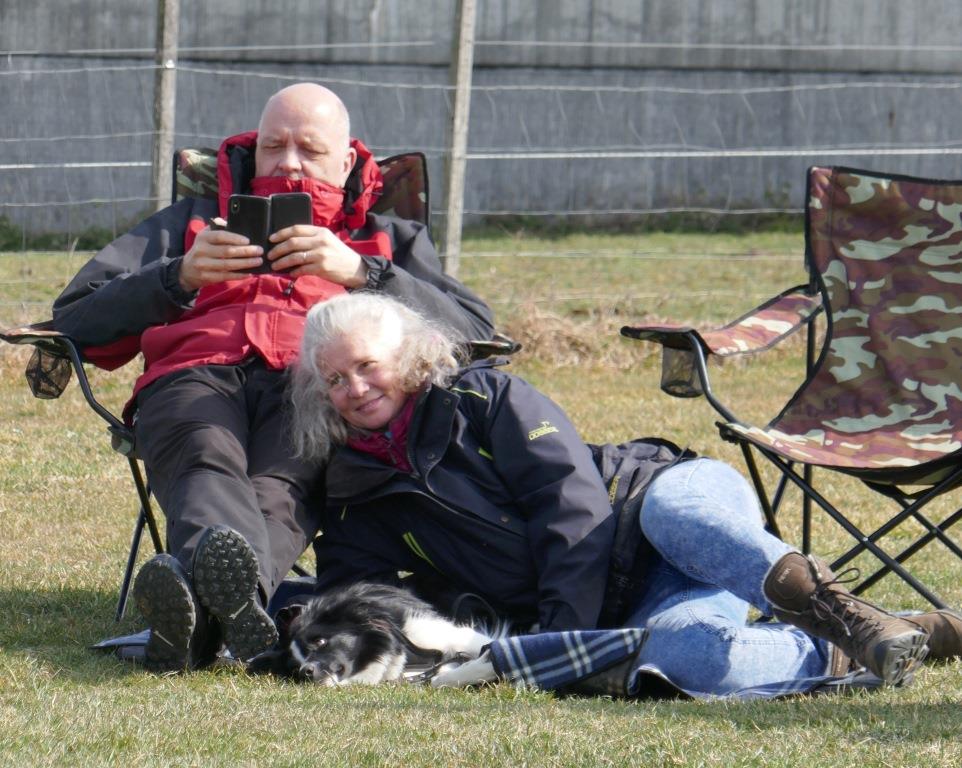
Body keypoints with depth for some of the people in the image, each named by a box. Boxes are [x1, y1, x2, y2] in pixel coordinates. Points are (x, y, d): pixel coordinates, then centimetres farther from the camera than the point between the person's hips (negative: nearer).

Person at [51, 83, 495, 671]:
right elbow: (77, 319, 22)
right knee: (208, 467, -39)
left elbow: (476, 332, 14)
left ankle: (197, 607, -70)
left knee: (276, 489, -38)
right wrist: (180, 276, 4)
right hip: (196, 375, 1)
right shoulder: (192, 221, 38)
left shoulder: (390, 241, 36)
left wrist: (360, 272, 0)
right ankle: (236, 599, -71)